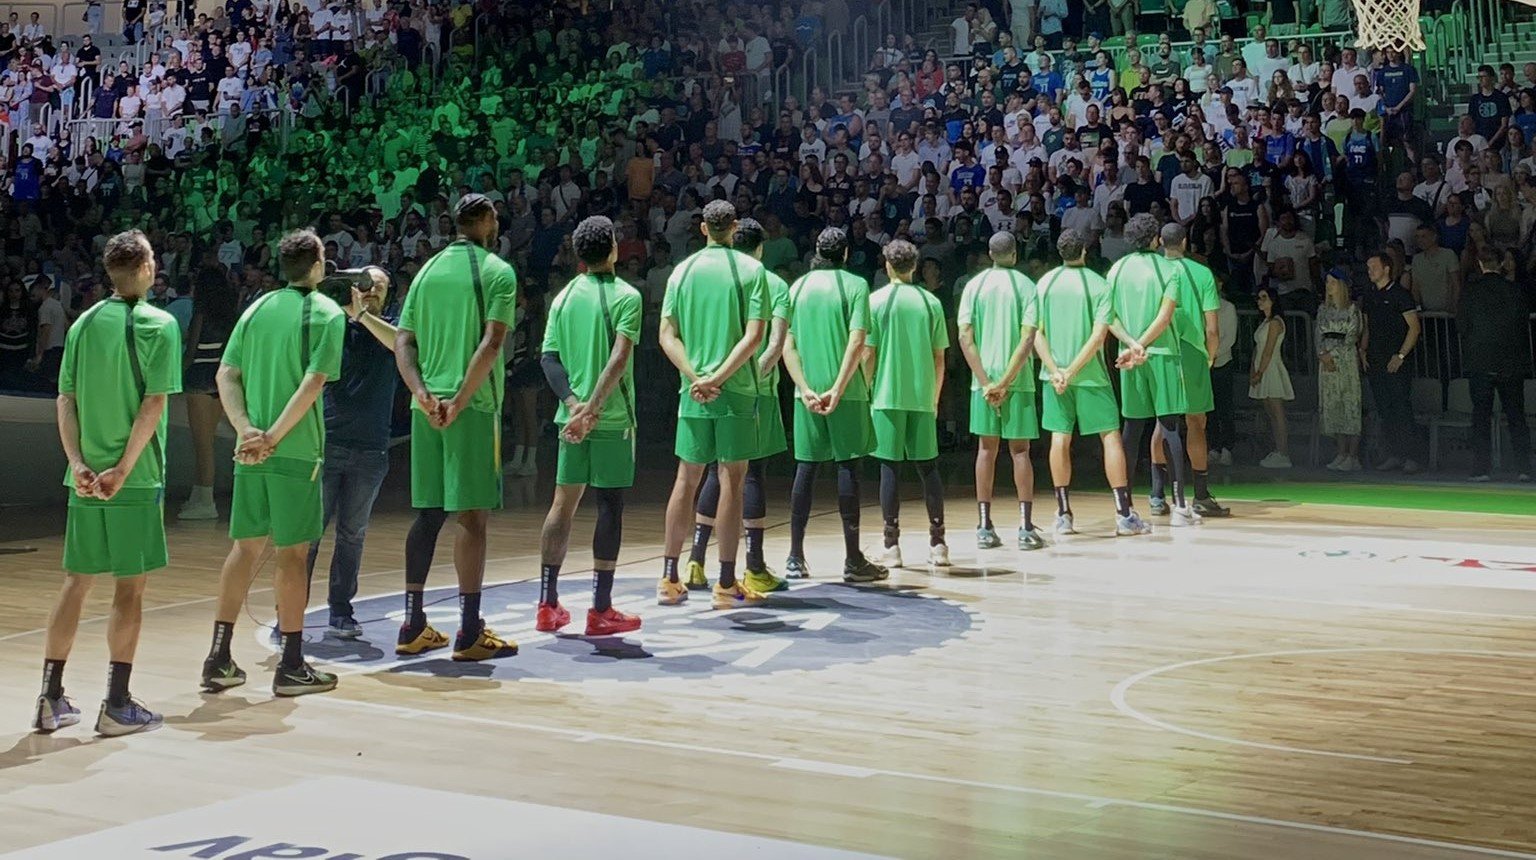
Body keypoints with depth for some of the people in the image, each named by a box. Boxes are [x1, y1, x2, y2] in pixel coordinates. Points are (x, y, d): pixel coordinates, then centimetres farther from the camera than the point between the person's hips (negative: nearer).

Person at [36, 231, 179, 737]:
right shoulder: (159, 325, -7)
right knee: (130, 587, 1)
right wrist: (124, 469, -14)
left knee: (77, 582, 12)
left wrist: (78, 463, -2)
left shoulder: (84, 324, 9)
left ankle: (51, 700, 14)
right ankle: (116, 706, 3)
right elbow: (153, 404, -15)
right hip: (136, 478, -5)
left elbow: (65, 401, 4)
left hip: (86, 479, 5)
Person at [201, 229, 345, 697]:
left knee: (246, 548, 12)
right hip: (296, 450, -5)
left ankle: (219, 659, 13)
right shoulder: (328, 314, -4)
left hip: (250, 452, 5)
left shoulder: (258, 308, 12)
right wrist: (275, 436, -16)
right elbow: (312, 383, -16)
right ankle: (291, 666, 6)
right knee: (292, 553, 1)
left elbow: (226, 375, 4)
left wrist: (246, 430, -4)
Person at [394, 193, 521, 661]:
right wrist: (460, 401, -15)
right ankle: (470, 633, -3)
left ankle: (413, 626, 15)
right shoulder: (497, 271, -3)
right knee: (473, 516, -4)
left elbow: (403, 343, 7)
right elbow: (491, 343, -15)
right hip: (474, 407, -6)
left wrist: (423, 395, -3)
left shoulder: (429, 269, 15)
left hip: (428, 408, 6)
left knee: (428, 513, 11)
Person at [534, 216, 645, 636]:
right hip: (613, 417, -5)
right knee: (610, 507, 0)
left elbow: (549, 357, 2)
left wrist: (574, 404, -6)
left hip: (572, 417, 5)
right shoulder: (626, 296, -6)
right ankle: (601, 610, 2)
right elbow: (620, 358, -18)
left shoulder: (564, 297, 9)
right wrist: (593, 407, -20)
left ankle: (548, 605, 11)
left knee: (563, 504, 10)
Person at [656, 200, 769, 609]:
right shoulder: (751, 269, -2)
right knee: (731, 481, 1)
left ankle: (669, 579, 12)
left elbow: (667, 335, 2)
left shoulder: (683, 270, 7)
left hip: (693, 392, 3)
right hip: (737, 391, -3)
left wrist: (695, 377, -6)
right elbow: (754, 335, -12)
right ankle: (726, 584, 3)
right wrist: (717, 377, -13)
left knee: (686, 480, 10)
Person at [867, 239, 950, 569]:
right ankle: (938, 544, 8)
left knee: (889, 467, 1)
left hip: (887, 396, -2)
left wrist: (864, 393, 5)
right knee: (928, 467, 9)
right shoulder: (931, 302, 6)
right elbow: (939, 359, 7)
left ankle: (892, 547, 0)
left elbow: (868, 354, -4)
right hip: (922, 397, 2)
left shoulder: (876, 301, -2)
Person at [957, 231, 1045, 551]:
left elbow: (965, 337, -3)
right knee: (1019, 451, 3)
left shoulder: (974, 286, 4)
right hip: (1018, 380, -2)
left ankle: (984, 527, 7)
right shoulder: (1026, 286, -2)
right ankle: (1026, 528, 0)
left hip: (983, 380, 2)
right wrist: (1005, 381, -11)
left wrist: (986, 381, -6)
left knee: (986, 449, 8)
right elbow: (1028, 339, -11)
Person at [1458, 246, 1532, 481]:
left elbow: (1461, 325, -3)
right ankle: (1523, 468, 4)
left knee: (1481, 415, 1)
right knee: (1516, 415, 8)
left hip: (1480, 362, -2)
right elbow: (1525, 324, 6)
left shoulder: (1470, 291, -5)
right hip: (1512, 364, 2)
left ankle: (1481, 468, -4)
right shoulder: (1516, 291, 0)